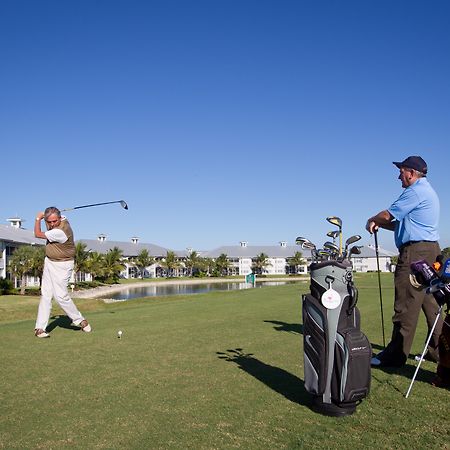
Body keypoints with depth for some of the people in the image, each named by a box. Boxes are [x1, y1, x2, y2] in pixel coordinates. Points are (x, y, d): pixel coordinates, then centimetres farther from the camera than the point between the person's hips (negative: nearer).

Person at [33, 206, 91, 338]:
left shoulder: (60, 232, -30)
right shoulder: (63, 219, -5)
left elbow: (38, 234, -16)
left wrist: (38, 219, -1)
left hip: (61, 266, -9)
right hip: (49, 262, 9)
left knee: (61, 296, -11)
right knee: (45, 295, 4)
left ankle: (80, 321, 8)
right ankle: (40, 328, 6)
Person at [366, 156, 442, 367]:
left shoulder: (416, 191, -10)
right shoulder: (427, 191, 23)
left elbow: (388, 215, -9)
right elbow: (403, 225, 24)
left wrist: (371, 220, 11)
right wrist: (380, 224, 15)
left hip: (416, 252, -11)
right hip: (429, 251, 11)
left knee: (406, 305, -8)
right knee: (430, 302, 13)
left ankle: (396, 355, -3)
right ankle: (437, 350, 20)